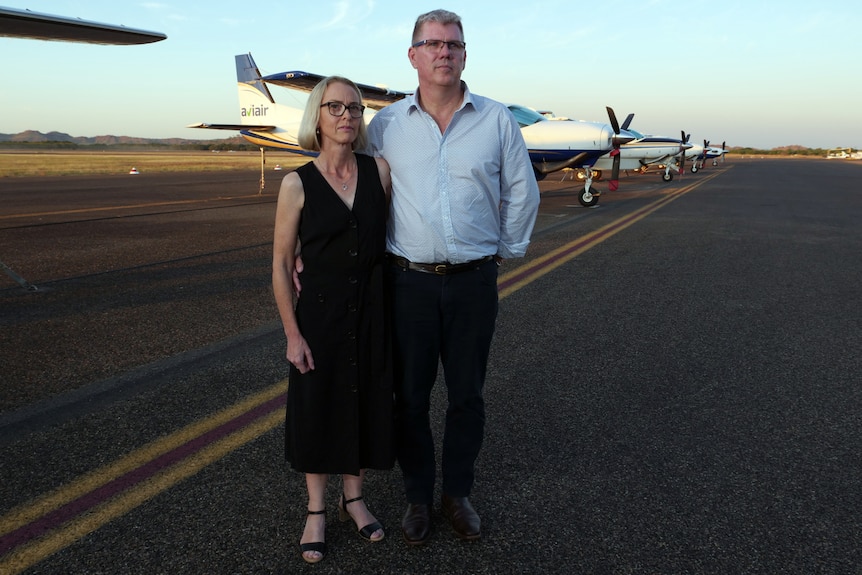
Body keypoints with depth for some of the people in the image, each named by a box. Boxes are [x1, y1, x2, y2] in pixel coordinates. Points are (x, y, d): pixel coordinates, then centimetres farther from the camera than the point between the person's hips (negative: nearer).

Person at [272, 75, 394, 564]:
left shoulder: (379, 170, -2)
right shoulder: (298, 184, -9)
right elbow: (281, 264, -5)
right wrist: (293, 334, -8)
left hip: (372, 311, 3)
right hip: (321, 312, -2)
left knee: (367, 405, 13)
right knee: (318, 409, 10)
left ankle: (354, 498, 37)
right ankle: (316, 511, 31)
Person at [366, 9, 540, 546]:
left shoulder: (498, 120, 2)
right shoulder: (386, 124, 2)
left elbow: (522, 194, 10)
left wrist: (505, 251, 11)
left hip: (474, 282, 0)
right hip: (409, 280, 0)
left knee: (467, 395, 11)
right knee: (410, 396, 9)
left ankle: (458, 493, 31)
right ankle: (418, 497, 28)